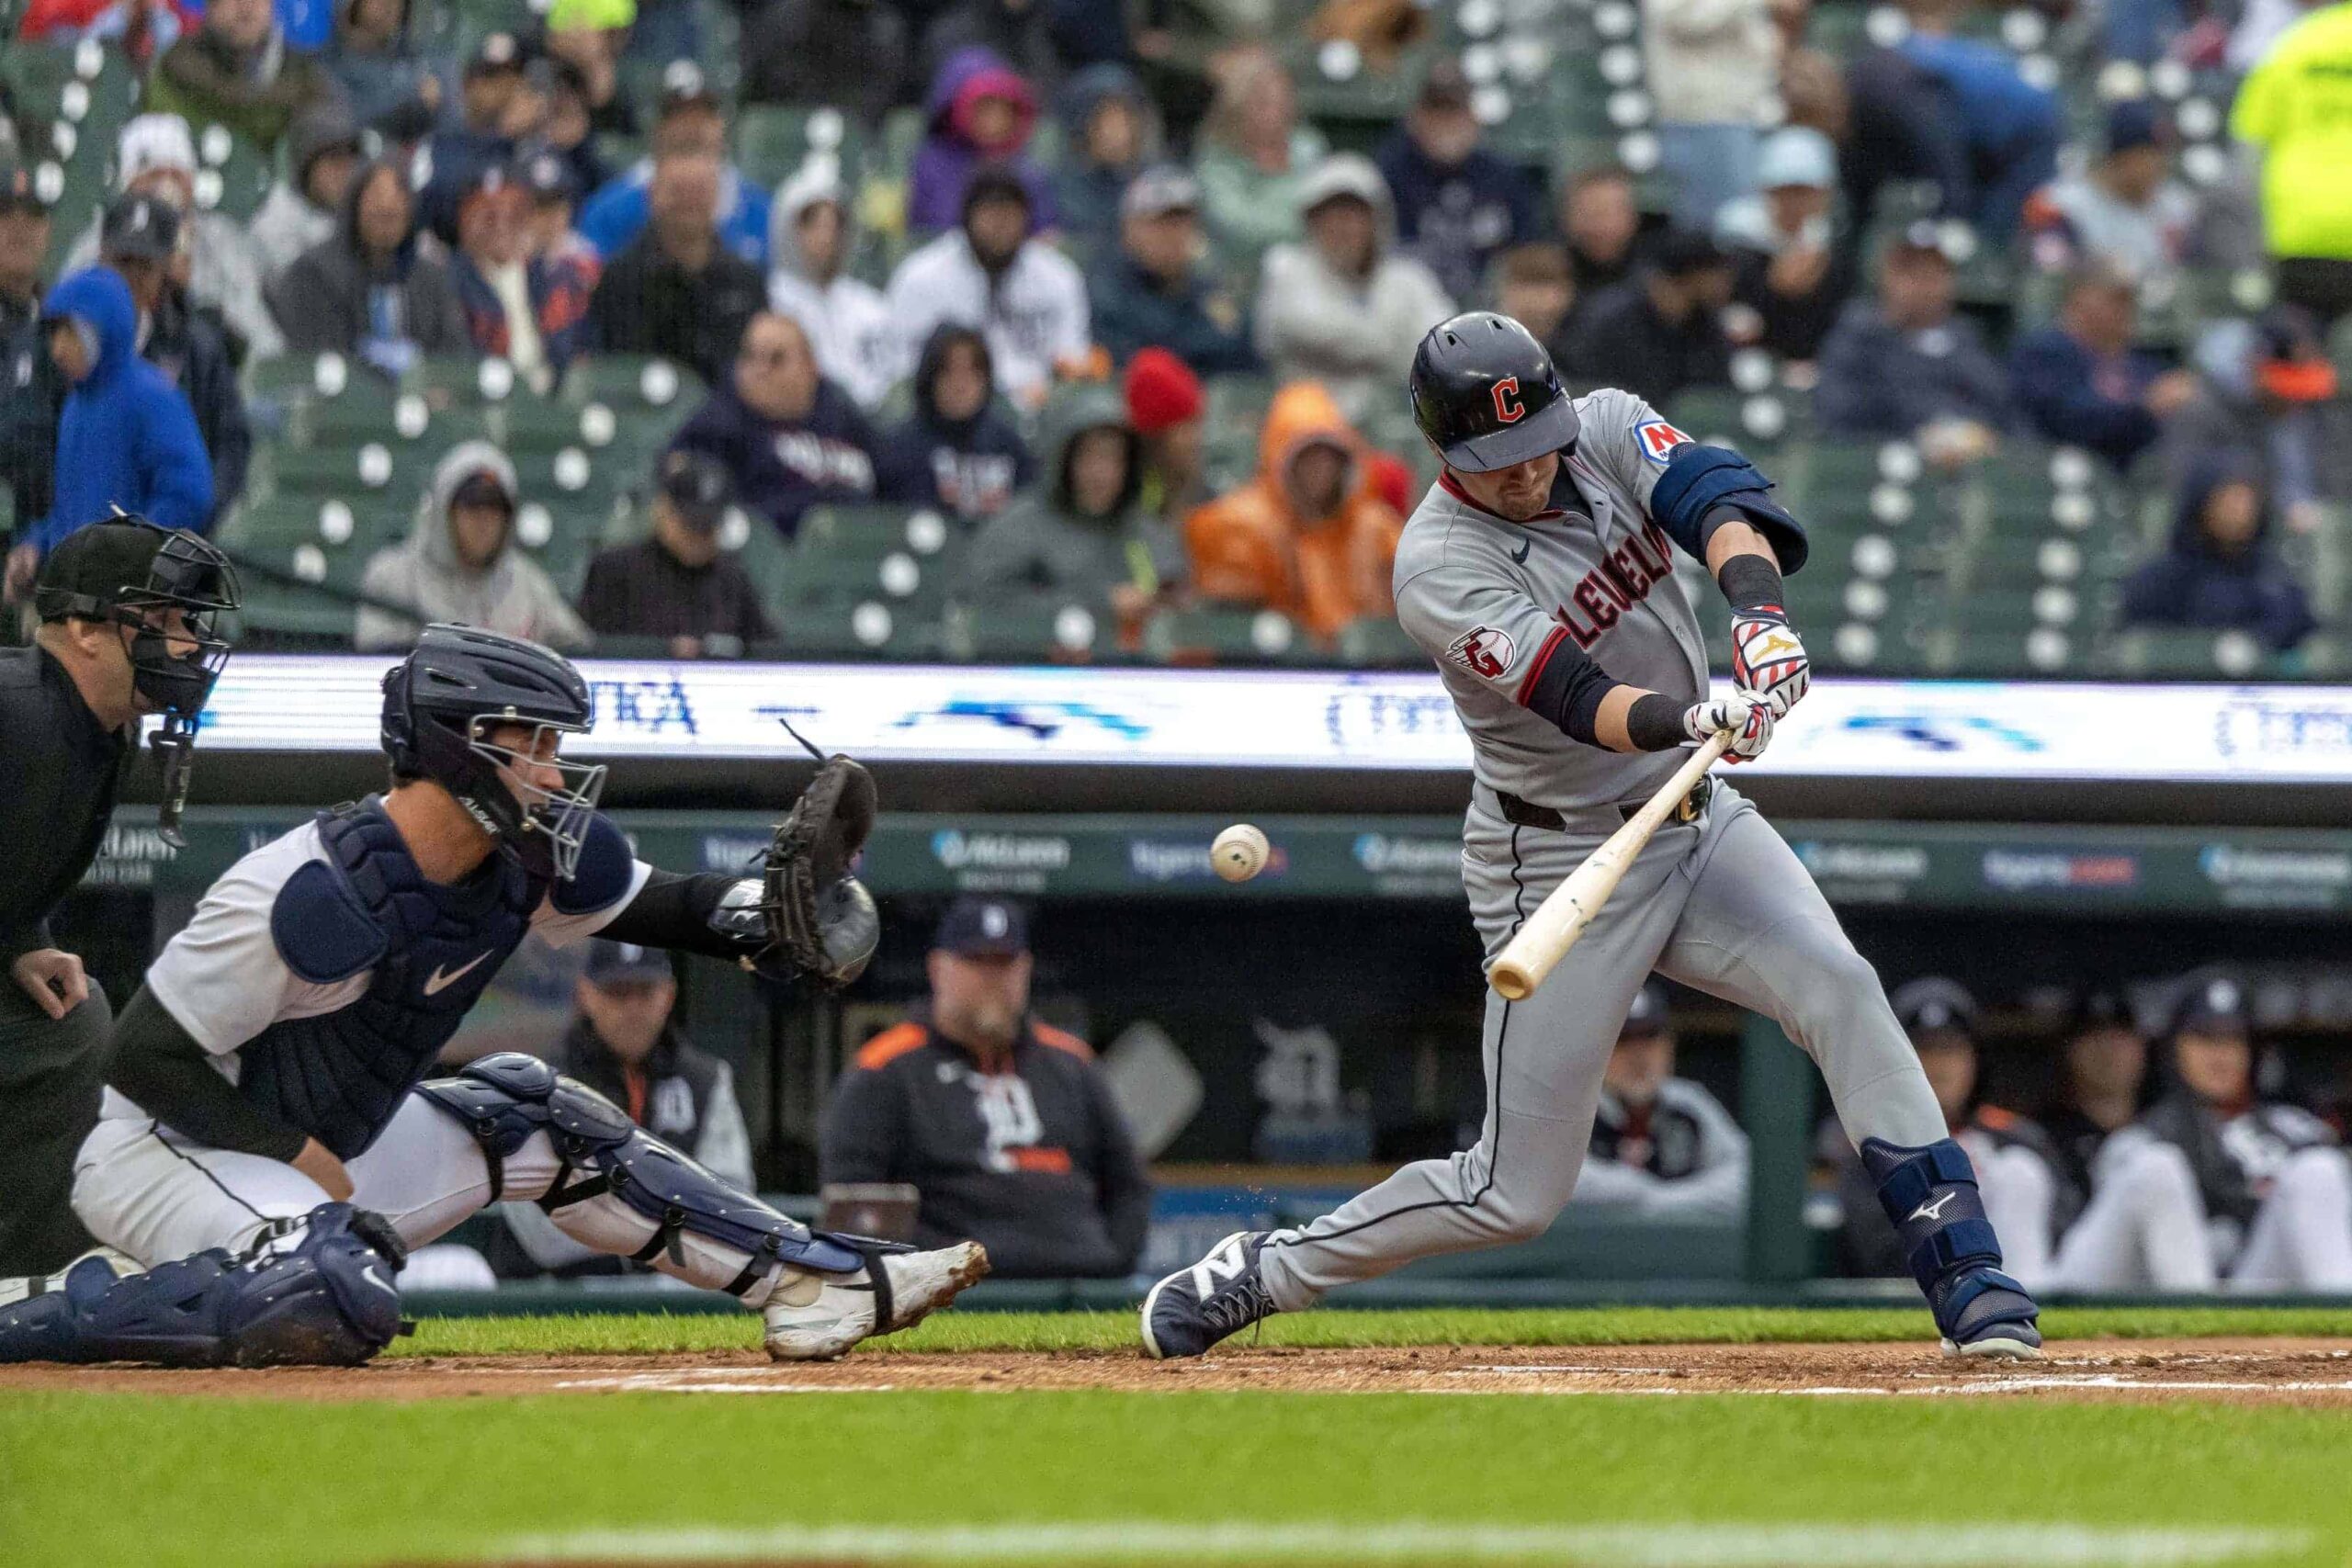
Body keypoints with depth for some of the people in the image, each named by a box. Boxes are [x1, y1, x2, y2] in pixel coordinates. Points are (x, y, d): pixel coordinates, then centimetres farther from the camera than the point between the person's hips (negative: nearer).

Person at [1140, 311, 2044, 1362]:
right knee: (1517, 1195, -1)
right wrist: (1689, 720, -53)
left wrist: (1757, 606, -45)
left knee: (1838, 986, -21)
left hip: (1699, 821, 5)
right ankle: (1265, 1271, 20)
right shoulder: (1439, 570, -21)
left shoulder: (1606, 430, -5)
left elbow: (1712, 495, -24)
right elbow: (1577, 699, -33)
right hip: (1561, 868, -5)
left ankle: (1965, 1276, -20)